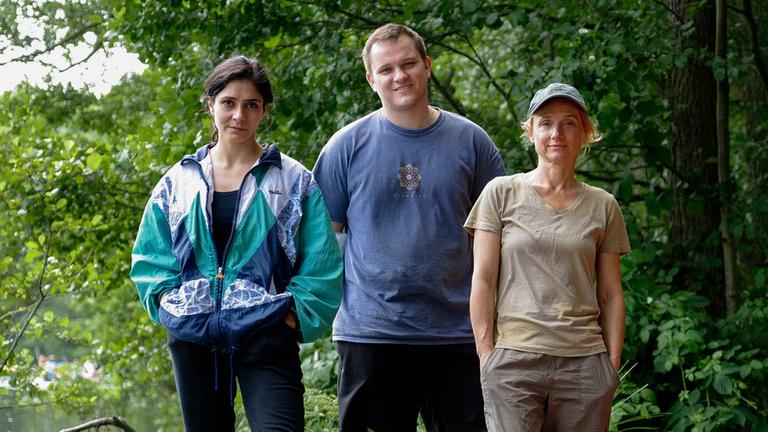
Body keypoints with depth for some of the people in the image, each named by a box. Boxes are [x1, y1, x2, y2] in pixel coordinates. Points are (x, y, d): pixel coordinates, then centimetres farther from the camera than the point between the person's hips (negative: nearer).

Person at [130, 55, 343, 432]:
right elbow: (149, 257, 15)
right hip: (193, 339, 3)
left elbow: (321, 265, 1)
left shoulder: (295, 182, 4)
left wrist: (292, 316, -9)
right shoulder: (180, 180, 11)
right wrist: (169, 306, 1)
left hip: (266, 335, -3)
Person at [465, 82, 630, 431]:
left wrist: (613, 363, 5)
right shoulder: (502, 193, 5)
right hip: (513, 360, -2)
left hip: (585, 362, 2)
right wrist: (485, 352, -4)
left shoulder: (603, 206, 11)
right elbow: (483, 281, 2)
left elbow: (610, 294, 12)